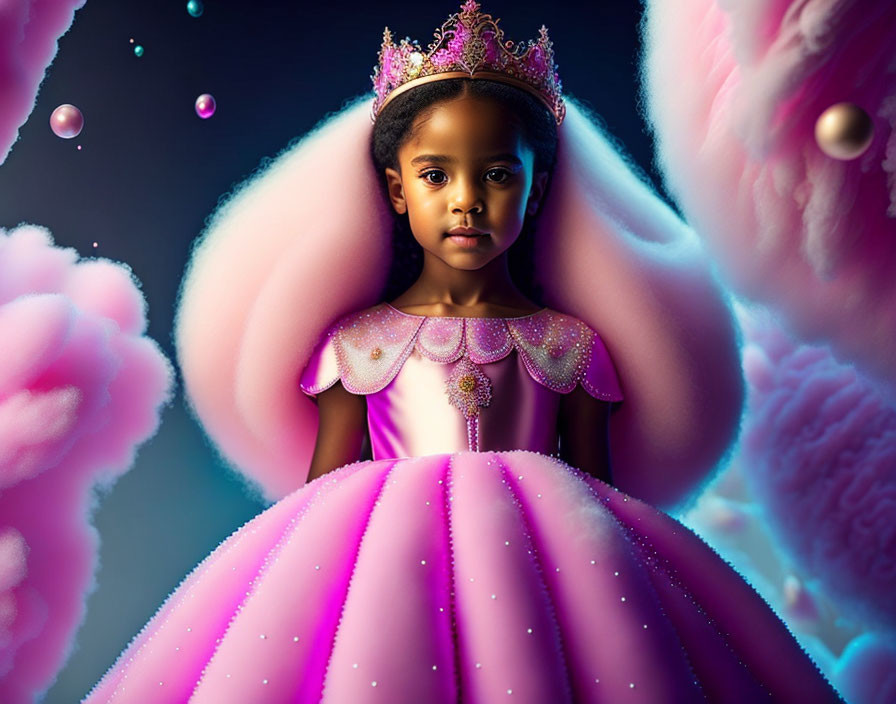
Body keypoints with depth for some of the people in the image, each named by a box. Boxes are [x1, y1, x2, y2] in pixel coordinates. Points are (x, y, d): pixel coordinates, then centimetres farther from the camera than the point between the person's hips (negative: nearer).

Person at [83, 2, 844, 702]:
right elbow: (324, 493, 9)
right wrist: (303, 579, 3)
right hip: (388, 552, 0)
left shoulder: (570, 345, 6)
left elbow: (599, 491, 10)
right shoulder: (358, 341, 6)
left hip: (537, 551, 0)